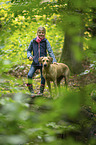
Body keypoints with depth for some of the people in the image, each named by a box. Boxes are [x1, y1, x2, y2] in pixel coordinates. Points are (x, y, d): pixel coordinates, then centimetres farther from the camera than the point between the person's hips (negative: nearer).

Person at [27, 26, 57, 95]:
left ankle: (41, 91, 19)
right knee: (29, 75, -13)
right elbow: (29, 50, 16)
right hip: (35, 62, 1)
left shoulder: (46, 41, -1)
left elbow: (50, 51, -3)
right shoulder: (33, 41, 4)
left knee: (43, 77, 3)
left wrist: (54, 60, -12)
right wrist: (29, 56, -5)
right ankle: (31, 90, 0)